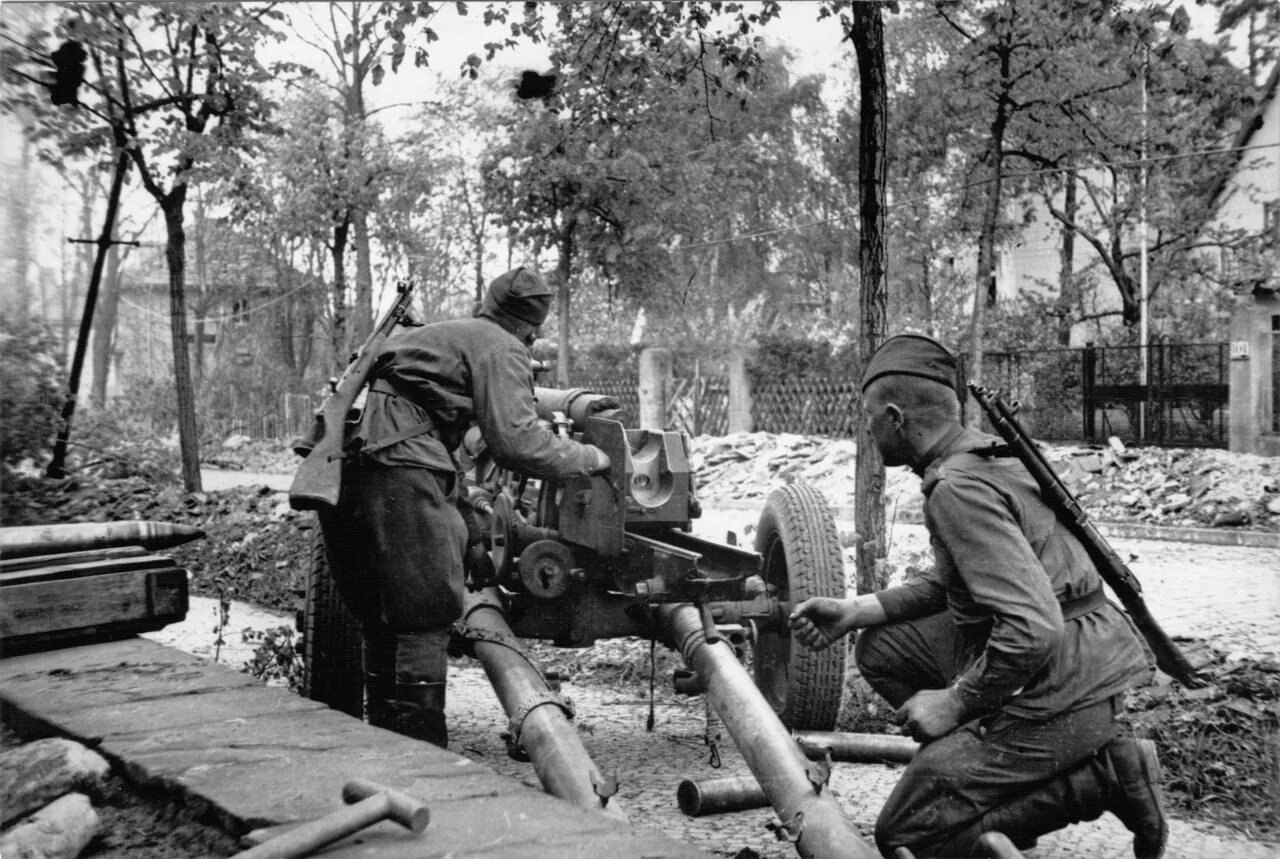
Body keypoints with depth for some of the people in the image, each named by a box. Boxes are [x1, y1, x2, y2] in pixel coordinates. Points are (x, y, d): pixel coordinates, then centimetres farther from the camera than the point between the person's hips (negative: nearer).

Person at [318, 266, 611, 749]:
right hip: (400, 470, -9)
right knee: (427, 618, -3)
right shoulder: (499, 348, 2)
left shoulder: (435, 334, 29)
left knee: (381, 619, 17)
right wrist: (590, 459, 3)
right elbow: (515, 439, -9)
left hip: (347, 467, 9)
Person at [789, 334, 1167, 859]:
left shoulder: (960, 488, -22)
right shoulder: (988, 456, 10)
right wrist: (853, 611, 10)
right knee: (881, 647, 14)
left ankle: (1104, 775, -3)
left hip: (1058, 695, -10)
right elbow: (947, 582, 18)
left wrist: (955, 703, -16)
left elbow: (1033, 629, -30)